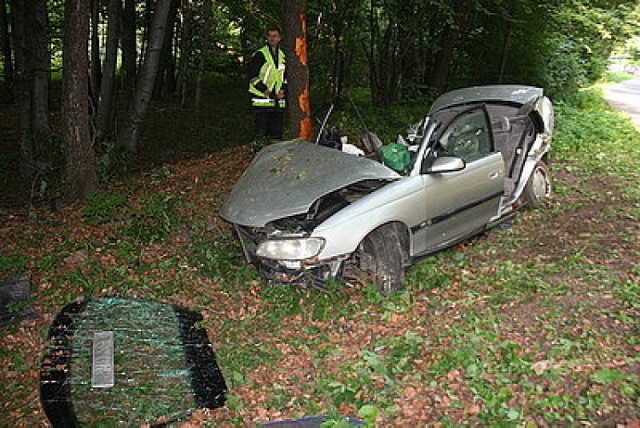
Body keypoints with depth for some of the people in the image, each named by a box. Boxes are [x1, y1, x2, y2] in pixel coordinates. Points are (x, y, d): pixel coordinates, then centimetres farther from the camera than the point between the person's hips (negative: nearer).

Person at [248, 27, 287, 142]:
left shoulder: (283, 56, 16)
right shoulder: (260, 55, -2)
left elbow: (285, 76, 23)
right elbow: (252, 77, -7)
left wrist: (283, 89, 4)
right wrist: (265, 90, -14)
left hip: (278, 101, 5)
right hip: (262, 101, -5)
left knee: (277, 133, 9)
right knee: (262, 133, -6)